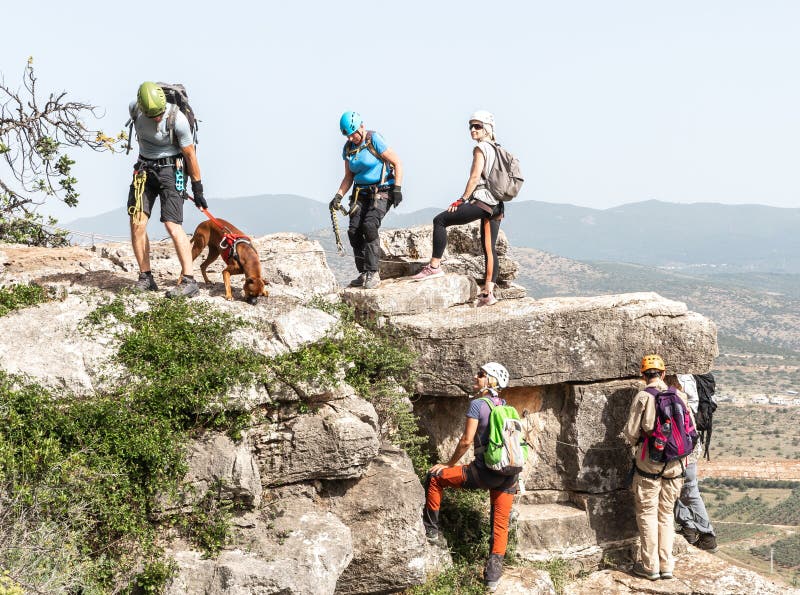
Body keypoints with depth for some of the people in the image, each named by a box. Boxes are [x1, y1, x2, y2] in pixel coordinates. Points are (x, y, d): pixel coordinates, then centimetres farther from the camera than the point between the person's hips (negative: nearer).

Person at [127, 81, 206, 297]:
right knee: (137, 222, -5)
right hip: (144, 168, 5)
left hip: (170, 170, -5)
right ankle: (145, 278, 4)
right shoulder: (134, 109, -8)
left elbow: (190, 155, -12)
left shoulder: (178, 119, -22)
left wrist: (197, 188, -6)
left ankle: (189, 280, -14)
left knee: (172, 224, -15)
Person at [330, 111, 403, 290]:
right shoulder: (348, 148, 8)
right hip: (362, 193, 7)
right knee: (354, 230, -8)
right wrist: (338, 196, 1)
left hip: (382, 192, -6)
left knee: (369, 226, -25)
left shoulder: (374, 140, -11)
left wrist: (397, 188, -17)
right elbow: (348, 177, 15)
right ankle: (363, 274, 2)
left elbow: (397, 163, -10)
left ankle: (373, 273, -20)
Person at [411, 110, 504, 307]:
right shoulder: (496, 149, 21)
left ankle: (434, 266, -8)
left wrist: (462, 200, -11)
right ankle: (488, 293, 4)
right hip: (496, 205, 9)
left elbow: (475, 177, -13)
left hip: (482, 201, -9)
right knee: (489, 248, 8)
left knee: (440, 220, -5)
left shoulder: (481, 148, -5)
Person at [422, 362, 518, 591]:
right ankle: (493, 573, 8)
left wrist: (449, 464, 3)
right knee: (501, 525, 11)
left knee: (434, 477, 10)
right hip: (509, 474, 6)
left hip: (486, 472, -6)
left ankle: (430, 529, 17)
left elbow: (466, 440, -10)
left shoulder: (477, 404, -7)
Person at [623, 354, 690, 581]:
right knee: (666, 513, 14)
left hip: (648, 464, -4)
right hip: (674, 465, 4)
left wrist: (635, 440, 12)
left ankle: (650, 565, 9)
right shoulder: (679, 396, 1)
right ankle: (666, 565, 14)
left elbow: (630, 433, -10)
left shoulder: (643, 396, -10)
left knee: (647, 513, 6)